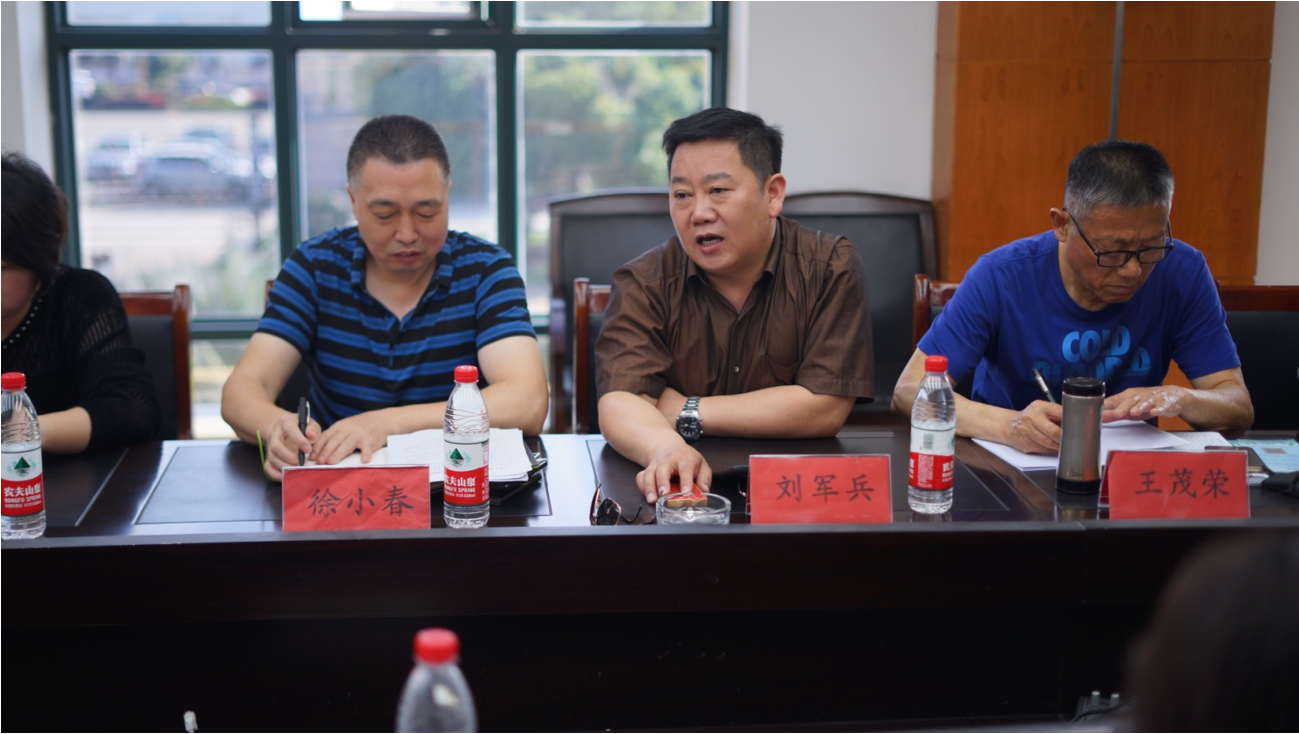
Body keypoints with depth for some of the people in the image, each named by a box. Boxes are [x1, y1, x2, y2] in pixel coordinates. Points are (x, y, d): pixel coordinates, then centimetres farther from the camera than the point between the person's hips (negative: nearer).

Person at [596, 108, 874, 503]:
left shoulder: (830, 267, -4)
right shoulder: (644, 284, -2)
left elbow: (825, 408, -12)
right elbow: (619, 400, -15)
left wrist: (686, 411, -10)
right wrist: (667, 448, -37)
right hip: (680, 490, -1)